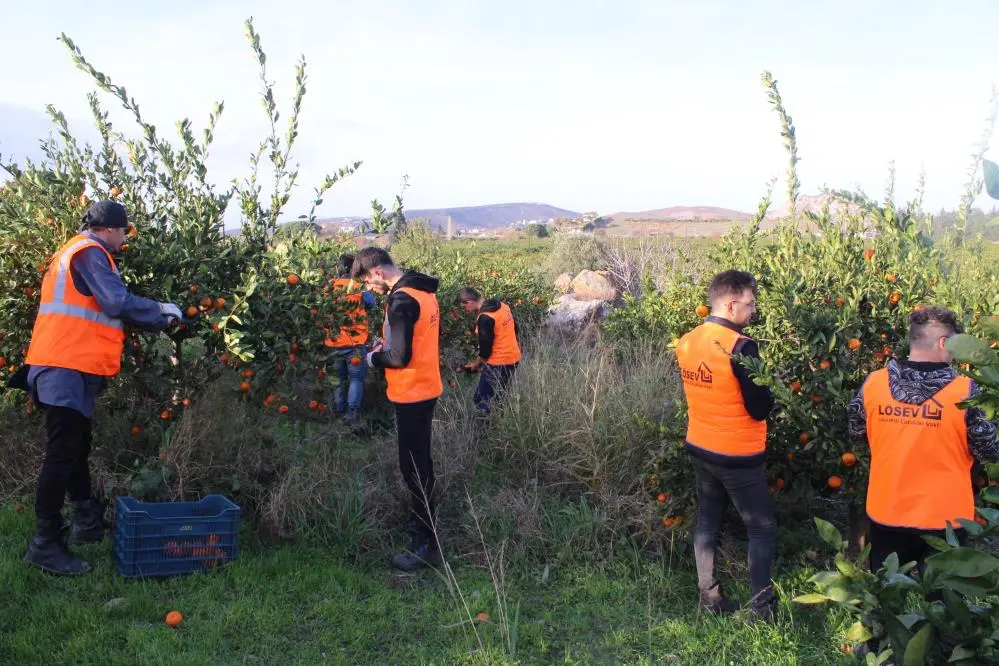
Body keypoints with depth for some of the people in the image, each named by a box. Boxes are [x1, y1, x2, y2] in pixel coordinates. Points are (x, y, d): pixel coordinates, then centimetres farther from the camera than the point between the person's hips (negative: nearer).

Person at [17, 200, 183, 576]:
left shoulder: (77, 252, 23)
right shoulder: (89, 253, -9)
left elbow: (101, 308, 23)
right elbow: (118, 302, -20)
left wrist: (158, 320, 21)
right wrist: (164, 312, -5)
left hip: (68, 368, 11)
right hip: (67, 369, -11)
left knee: (75, 448, 19)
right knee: (62, 454, -9)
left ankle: (88, 521, 31)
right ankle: (45, 545, -6)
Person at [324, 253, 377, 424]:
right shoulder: (359, 287, -12)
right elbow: (371, 303, 5)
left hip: (334, 343, 4)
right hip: (355, 343, -4)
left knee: (339, 379, 19)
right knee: (356, 379, 9)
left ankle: (339, 413, 28)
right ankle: (352, 415, 8)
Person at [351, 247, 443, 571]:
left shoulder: (401, 300, -22)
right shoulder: (423, 291, 8)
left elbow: (400, 357, -24)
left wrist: (374, 358, -5)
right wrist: (388, 345, 10)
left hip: (411, 394, -10)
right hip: (428, 388, 10)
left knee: (413, 468, -2)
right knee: (421, 461, 22)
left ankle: (428, 544, 5)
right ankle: (423, 522, 37)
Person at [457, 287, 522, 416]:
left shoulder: (484, 318, -21)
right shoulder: (504, 306, 5)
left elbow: (485, 348, -16)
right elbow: (514, 331, 15)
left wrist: (475, 365, 0)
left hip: (498, 363, -9)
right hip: (513, 358, 9)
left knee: (481, 401, -3)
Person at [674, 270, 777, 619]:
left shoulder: (687, 342, -1)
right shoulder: (740, 347, -24)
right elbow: (759, 408, -21)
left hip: (699, 449, 7)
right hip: (737, 456, -7)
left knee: (707, 521, 19)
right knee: (762, 527, 9)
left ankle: (708, 595, 27)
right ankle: (762, 606, 11)